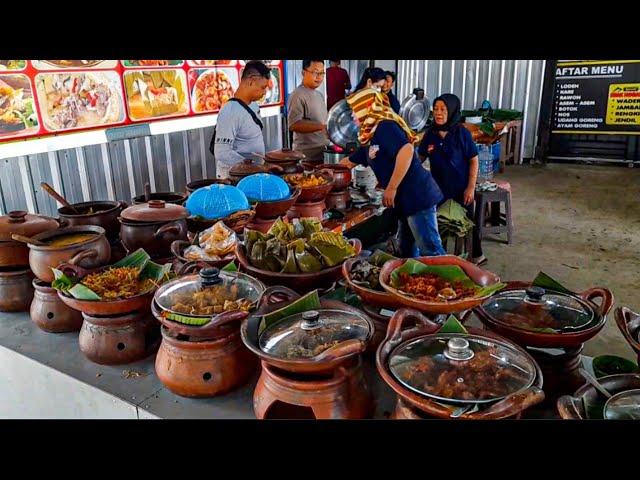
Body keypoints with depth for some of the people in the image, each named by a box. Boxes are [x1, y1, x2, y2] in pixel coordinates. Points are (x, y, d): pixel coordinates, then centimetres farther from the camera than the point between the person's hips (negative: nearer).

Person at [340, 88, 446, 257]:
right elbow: (349, 161, 32)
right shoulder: (370, 137, 17)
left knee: (430, 250, -4)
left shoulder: (385, 127, -11)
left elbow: (406, 151, -27)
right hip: (406, 199, 10)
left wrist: (391, 188, -24)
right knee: (408, 250, 18)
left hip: (417, 196, -10)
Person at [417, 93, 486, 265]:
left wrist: (471, 187, -14)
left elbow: (473, 161, -11)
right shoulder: (430, 133, -4)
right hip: (439, 187, 4)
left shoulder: (462, 133, -14)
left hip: (461, 188, -3)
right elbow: (420, 157, 4)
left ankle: (477, 255, 29)